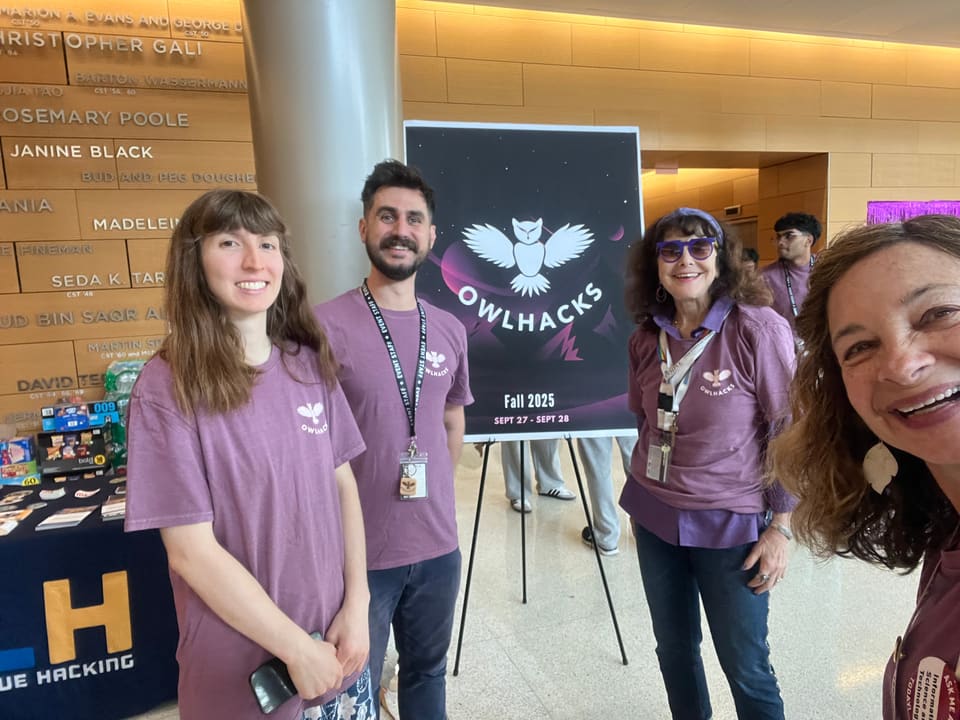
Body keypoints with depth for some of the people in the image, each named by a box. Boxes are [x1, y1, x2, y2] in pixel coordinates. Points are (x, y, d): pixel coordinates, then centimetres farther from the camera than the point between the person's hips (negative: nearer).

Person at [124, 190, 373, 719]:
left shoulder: (310, 364, -2)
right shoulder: (167, 387, -16)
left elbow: (344, 484, 2)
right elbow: (191, 552, -16)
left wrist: (357, 604, -5)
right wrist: (297, 647, -13)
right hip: (242, 673, -4)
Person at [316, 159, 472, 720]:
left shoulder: (450, 330, 3)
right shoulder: (327, 326, -15)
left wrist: (436, 498, 12)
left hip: (439, 545, 5)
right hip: (359, 550, -4)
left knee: (428, 673, 24)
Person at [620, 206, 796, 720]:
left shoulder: (759, 329, -14)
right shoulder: (647, 338, 0)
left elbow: (791, 434, -11)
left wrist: (781, 527, -11)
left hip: (730, 524, -4)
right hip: (655, 519, 4)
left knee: (745, 667, 9)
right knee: (674, 650, 18)